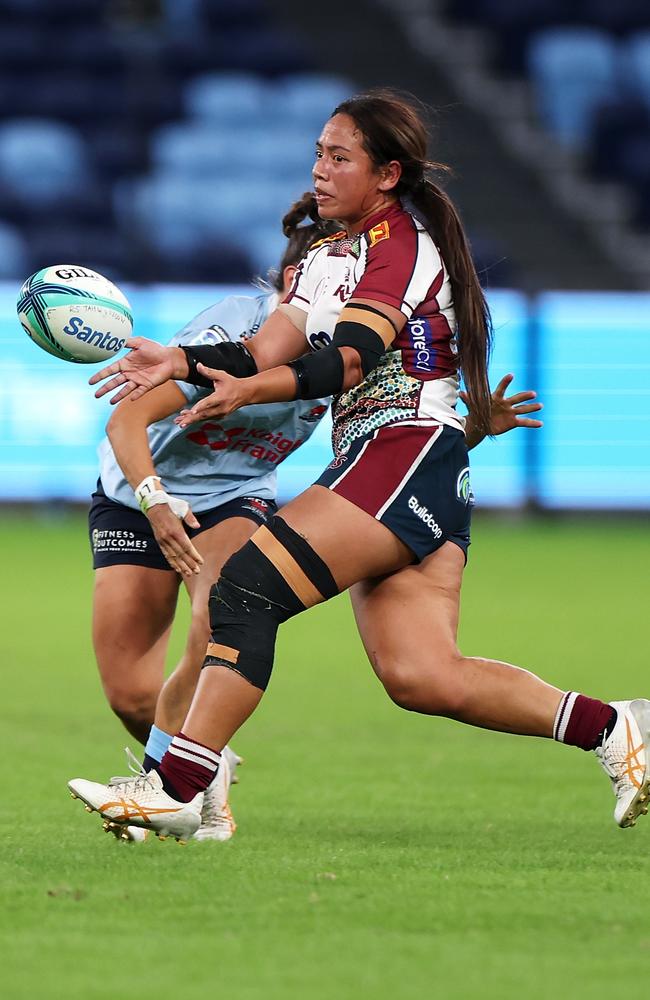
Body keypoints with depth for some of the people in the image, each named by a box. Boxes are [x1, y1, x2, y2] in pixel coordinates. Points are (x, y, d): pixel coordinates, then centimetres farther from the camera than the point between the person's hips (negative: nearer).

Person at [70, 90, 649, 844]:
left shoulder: (402, 244, -5)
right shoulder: (328, 256, 23)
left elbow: (344, 361, -19)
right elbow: (270, 351, 10)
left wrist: (251, 390, -34)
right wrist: (181, 362, -6)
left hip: (405, 450, -9)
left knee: (243, 587, -17)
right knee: (420, 677, -3)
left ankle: (175, 790, -21)